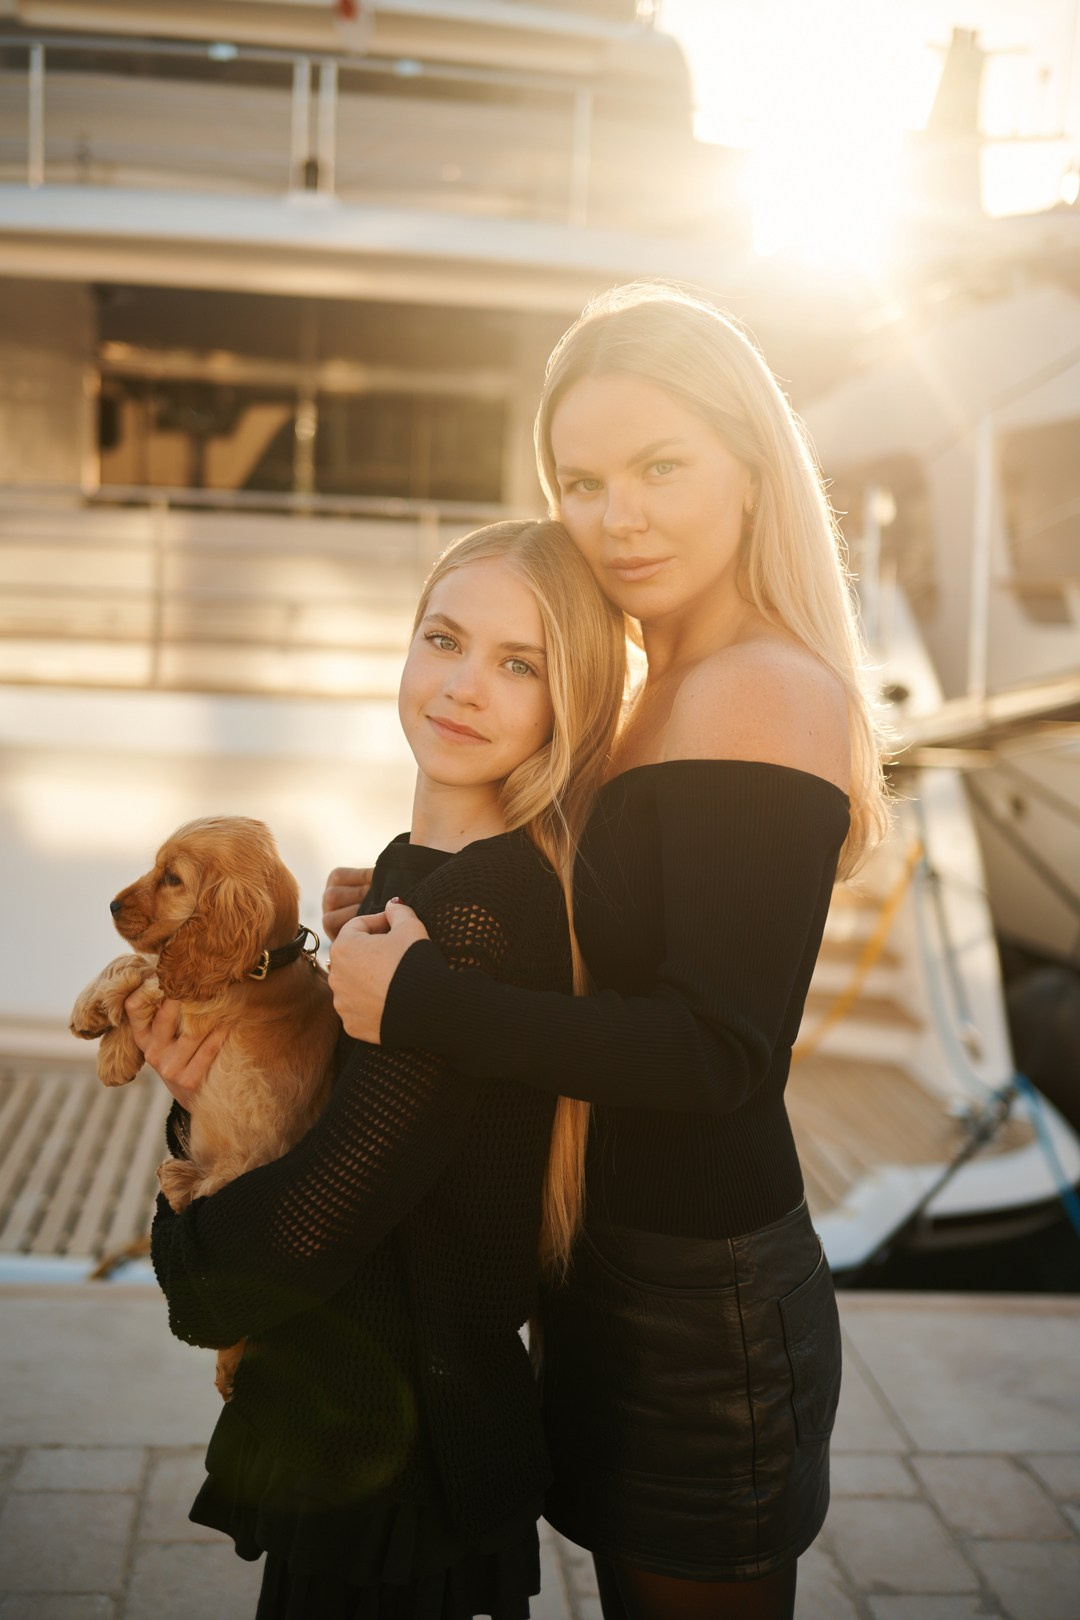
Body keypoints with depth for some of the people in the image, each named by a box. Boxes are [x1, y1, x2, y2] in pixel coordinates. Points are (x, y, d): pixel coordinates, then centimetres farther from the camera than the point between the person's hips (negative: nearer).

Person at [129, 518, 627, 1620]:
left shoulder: (486, 911, -28)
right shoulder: (408, 869, 3)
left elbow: (324, 1215, -25)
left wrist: (184, 1252, -5)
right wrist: (206, 1104, -10)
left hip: (396, 1456, -9)